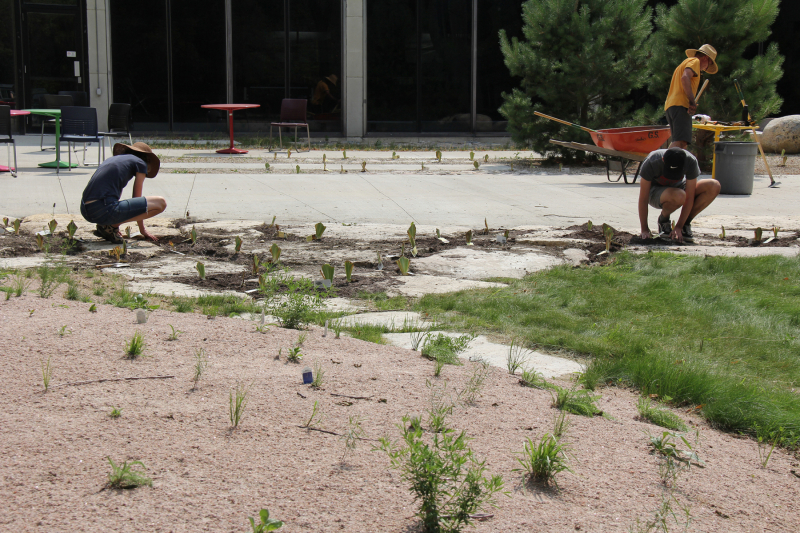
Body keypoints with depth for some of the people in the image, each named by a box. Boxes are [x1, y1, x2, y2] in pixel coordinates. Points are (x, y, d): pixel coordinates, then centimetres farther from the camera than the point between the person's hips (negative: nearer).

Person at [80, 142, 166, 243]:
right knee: (161, 203, -1)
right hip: (104, 210, -8)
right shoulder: (140, 163, 12)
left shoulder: (110, 159, 30)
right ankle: (111, 226, -3)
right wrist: (142, 229, 26)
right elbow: (137, 197, 15)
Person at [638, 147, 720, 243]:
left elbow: (689, 198, -22)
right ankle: (663, 220, -7)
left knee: (714, 186, -23)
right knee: (678, 196, -40)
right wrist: (644, 230, -24)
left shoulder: (691, 162, -27)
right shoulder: (651, 163, -32)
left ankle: (685, 223, -8)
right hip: (655, 191, -3)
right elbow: (643, 199, -25)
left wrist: (679, 227, -24)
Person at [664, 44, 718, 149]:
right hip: (680, 105, -10)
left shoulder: (684, 63, 34)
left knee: (681, 142, 9)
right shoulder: (695, 61, 4)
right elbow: (685, 78, -15)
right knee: (681, 142, -22)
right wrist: (692, 101, -20)